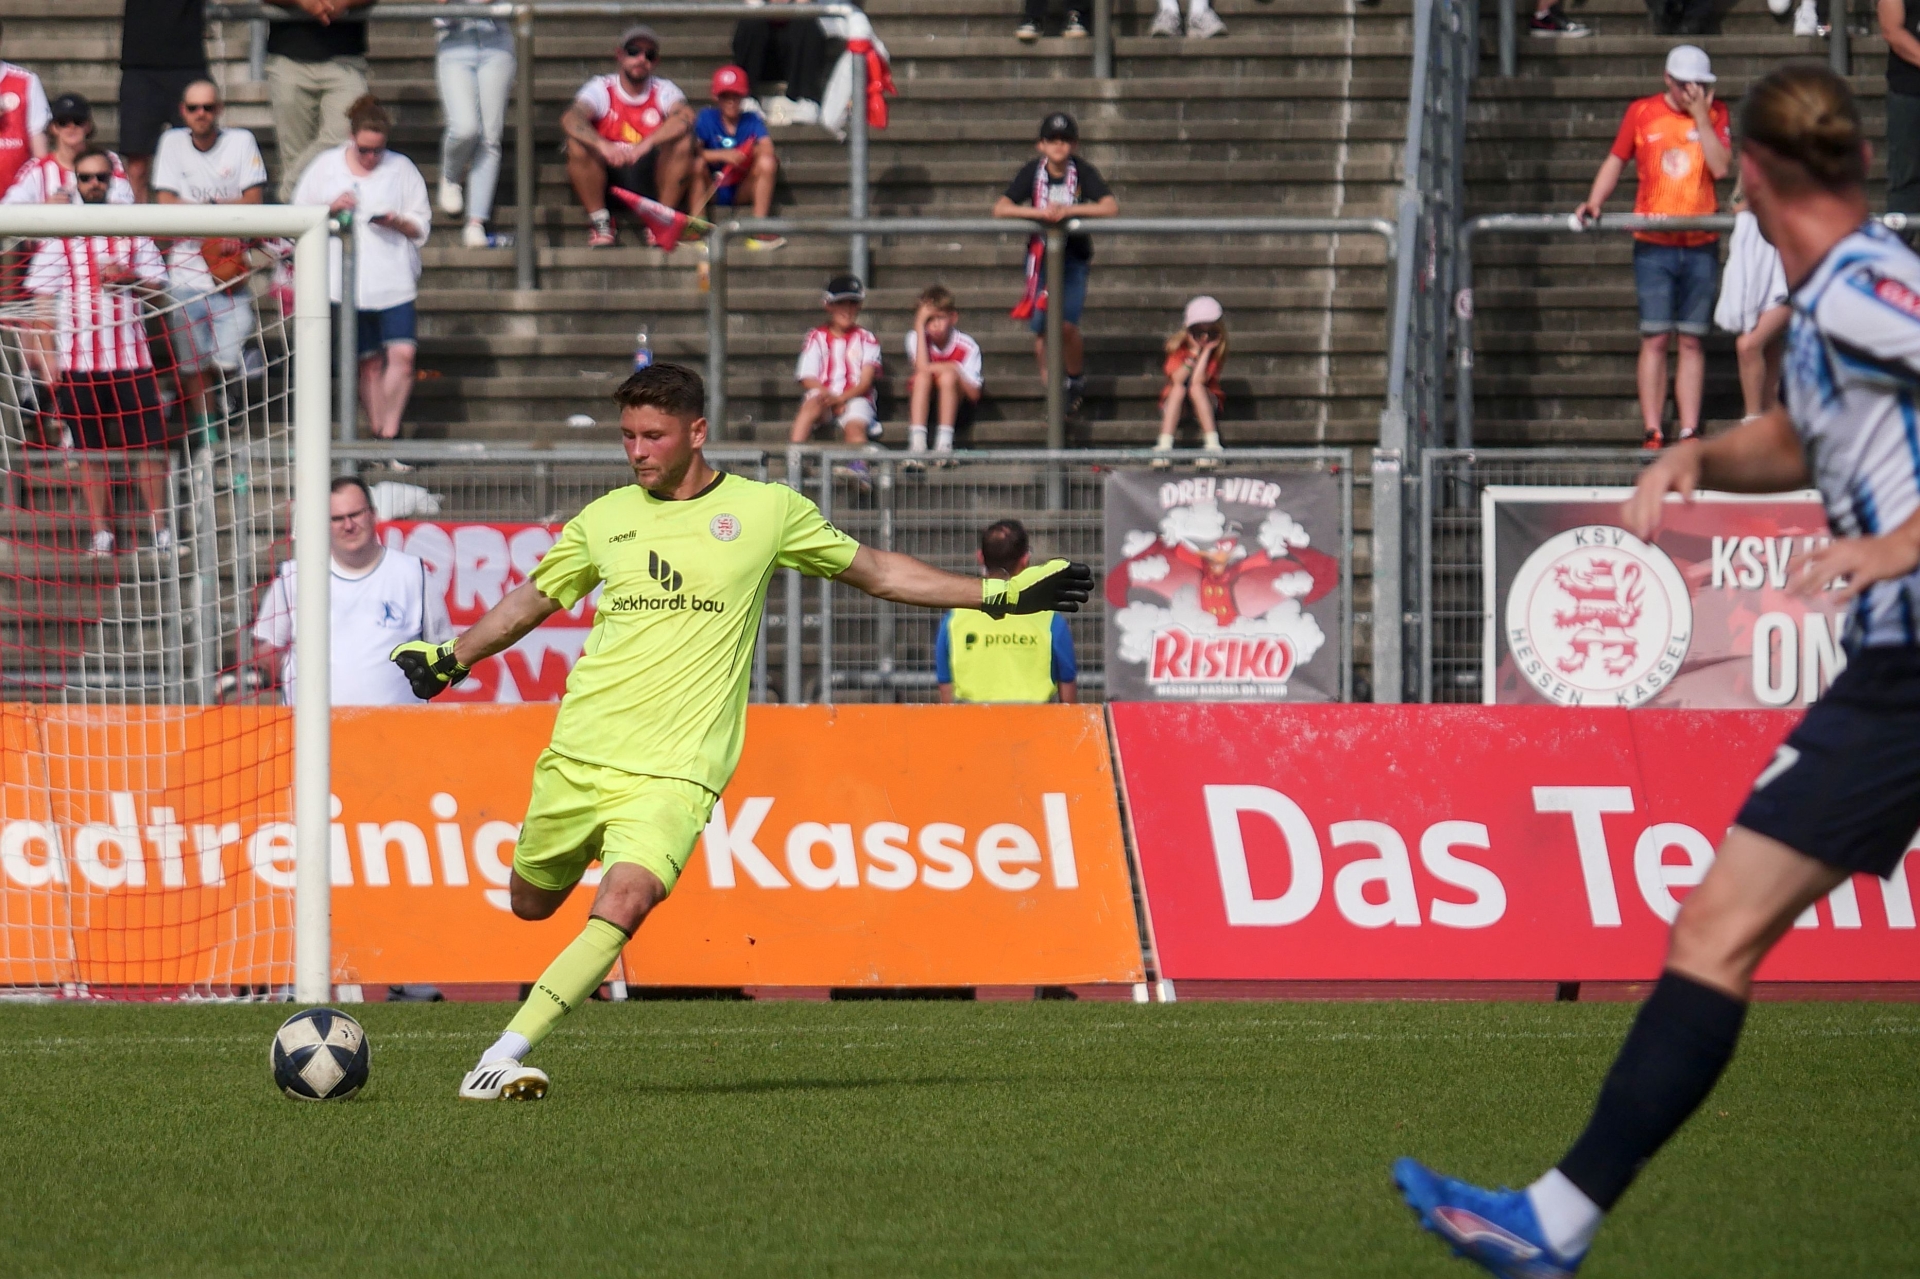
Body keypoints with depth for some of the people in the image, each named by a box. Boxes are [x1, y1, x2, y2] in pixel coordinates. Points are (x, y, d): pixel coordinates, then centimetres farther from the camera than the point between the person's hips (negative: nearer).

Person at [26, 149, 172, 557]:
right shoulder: (59, 234, 3)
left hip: (130, 355, 1)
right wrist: (47, 355, -6)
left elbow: (157, 282, 11)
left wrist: (128, 278, -11)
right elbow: (43, 295, 1)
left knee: (149, 444, -2)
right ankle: (100, 533, 8)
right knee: (91, 450, 4)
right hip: (77, 360, -1)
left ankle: (161, 529, 4)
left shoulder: (133, 230, 9)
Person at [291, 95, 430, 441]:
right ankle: (378, 432, 10)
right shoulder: (325, 166, 8)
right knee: (368, 361, 3)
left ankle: (388, 433, -8)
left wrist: (397, 222, -13)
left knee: (401, 354, -15)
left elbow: (421, 227, 9)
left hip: (393, 279, 0)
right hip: (346, 280, 0)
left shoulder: (401, 169, 8)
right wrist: (332, 208, -8)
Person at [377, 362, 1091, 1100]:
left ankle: (508, 1053, -23)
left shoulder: (766, 511, 4)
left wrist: (1000, 595, 10)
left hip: (675, 770, -3)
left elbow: (877, 572, 14)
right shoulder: (604, 520, 9)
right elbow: (533, 600, 25)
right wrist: (450, 658, 13)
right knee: (532, 902, 9)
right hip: (580, 754, 3)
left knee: (624, 902, -24)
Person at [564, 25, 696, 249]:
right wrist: (602, 145, -43)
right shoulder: (601, 88, -2)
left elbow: (685, 117, -23)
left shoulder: (663, 90, 0)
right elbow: (570, 119, -23)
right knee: (577, 144, -27)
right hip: (608, 176, 0)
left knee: (683, 142, -25)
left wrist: (646, 144, -40)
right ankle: (599, 222, -14)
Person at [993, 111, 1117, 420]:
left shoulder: (1082, 172, -9)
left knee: (1067, 324, -13)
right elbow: (1000, 209, -15)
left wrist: (1068, 210, -28)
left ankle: (1077, 379, 13)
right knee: (1041, 326, -4)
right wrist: (1039, 212, -29)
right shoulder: (1033, 171, -7)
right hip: (1040, 253, 1)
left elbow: (1111, 207, -20)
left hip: (1074, 256, -1)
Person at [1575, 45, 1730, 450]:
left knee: (1692, 340, 3)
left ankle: (1689, 432, 5)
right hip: (1653, 244, -1)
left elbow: (1720, 168, -6)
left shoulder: (1715, 114, 6)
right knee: (1655, 338, -5)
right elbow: (1616, 161, 10)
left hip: (1701, 244, 1)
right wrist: (1593, 203, -4)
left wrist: (1700, 115, -10)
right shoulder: (1642, 112, 5)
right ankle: (1653, 434, -4)